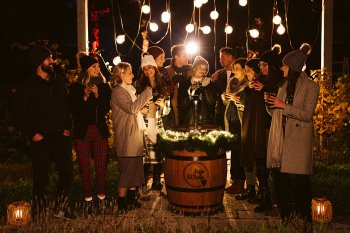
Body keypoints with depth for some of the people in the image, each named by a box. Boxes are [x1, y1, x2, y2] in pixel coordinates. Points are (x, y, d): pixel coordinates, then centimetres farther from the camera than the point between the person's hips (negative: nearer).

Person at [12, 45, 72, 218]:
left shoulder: (59, 82, 10)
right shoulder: (27, 87, -3)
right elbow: (18, 116, -2)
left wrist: (67, 127, 7)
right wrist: (32, 133, -9)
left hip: (61, 137, 4)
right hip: (41, 140, -4)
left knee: (67, 174, 7)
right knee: (41, 179, 1)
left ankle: (60, 210, 25)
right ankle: (40, 216, 17)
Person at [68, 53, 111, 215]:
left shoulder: (104, 86, 7)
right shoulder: (75, 87, 3)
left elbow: (105, 109, -1)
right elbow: (73, 110, -3)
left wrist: (97, 95, -14)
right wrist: (84, 97, -14)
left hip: (100, 130, 1)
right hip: (82, 131, -1)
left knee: (101, 167, 1)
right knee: (85, 168, 3)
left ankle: (101, 198, 15)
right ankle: (88, 200, 14)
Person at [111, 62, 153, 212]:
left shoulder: (129, 89, 20)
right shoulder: (118, 91, -11)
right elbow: (131, 108, -22)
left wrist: (142, 108, 9)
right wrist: (146, 94, -14)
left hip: (135, 135, 9)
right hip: (126, 136, -9)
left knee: (135, 167, 11)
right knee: (127, 169, -5)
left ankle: (131, 199, 20)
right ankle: (121, 202, 4)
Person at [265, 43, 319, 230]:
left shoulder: (311, 87, -5)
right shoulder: (285, 85, 15)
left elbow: (307, 114, -12)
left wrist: (284, 106, -16)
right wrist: (270, 103, -2)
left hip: (298, 139, -6)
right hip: (280, 137, 6)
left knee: (298, 179, -3)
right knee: (280, 176, 7)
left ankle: (305, 216, 11)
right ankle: (286, 212, 21)